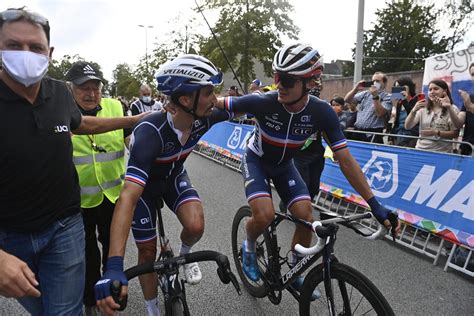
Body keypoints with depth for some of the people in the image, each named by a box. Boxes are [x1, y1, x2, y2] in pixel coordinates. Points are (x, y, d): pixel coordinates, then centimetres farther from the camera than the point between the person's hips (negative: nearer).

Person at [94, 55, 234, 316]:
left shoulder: (203, 119, -26)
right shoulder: (150, 133, -42)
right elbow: (128, 196, -51)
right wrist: (114, 267, -58)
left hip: (174, 178, 4)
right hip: (144, 186, -3)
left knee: (195, 226, -22)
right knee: (148, 251, 4)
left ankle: (184, 254, 15)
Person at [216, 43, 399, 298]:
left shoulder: (321, 112, -26)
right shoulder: (263, 102, -32)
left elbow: (345, 160, -23)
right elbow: (218, 104, -18)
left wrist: (375, 205, -24)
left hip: (283, 165, 3)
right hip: (256, 161, -2)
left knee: (306, 217, -11)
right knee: (264, 215, -25)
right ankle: (249, 247, 12)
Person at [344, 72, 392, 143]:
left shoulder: (387, 97, 0)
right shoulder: (365, 93, 14)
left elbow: (379, 113, -14)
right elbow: (347, 100, 10)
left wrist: (375, 97, -18)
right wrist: (355, 89, -5)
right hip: (357, 131, 5)